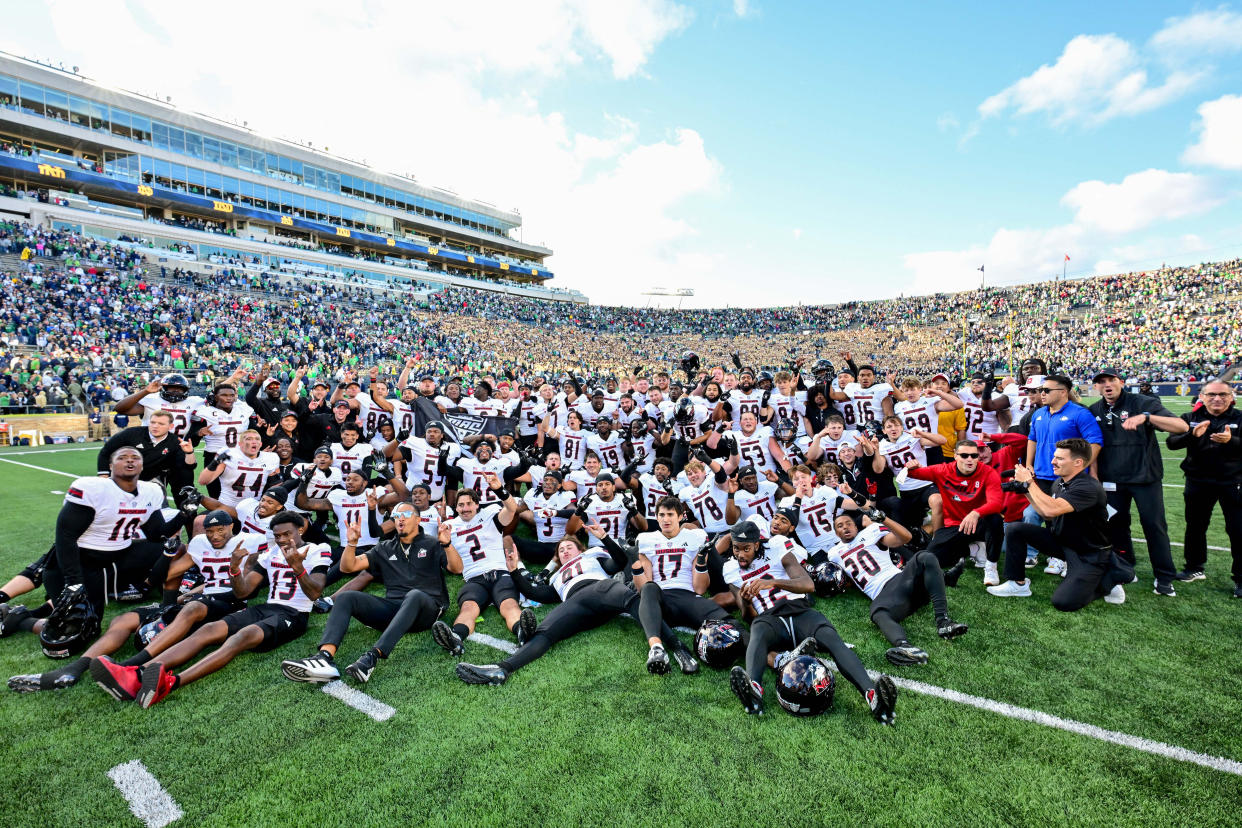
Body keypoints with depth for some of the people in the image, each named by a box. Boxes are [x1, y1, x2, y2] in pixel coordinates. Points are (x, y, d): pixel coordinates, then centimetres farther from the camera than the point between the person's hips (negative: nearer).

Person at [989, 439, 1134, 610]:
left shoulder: (1089, 488, -25)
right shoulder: (1059, 483, 3)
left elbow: (1052, 510, -38)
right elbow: (1047, 515, 11)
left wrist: (1029, 482, -27)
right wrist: (1026, 490, 1)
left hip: (1089, 554, -8)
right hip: (1061, 541, 8)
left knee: (1063, 602, -19)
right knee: (1014, 529, -10)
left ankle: (1108, 580, 8)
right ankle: (1018, 584, 2)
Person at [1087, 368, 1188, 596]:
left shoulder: (1143, 403, -5)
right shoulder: (1094, 412, 6)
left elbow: (1182, 426, -17)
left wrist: (1146, 417, -32)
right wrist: (1094, 476, 4)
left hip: (1145, 476, -3)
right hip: (1112, 479, 3)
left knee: (1154, 524, -1)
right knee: (1116, 524, 9)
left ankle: (1164, 578, 11)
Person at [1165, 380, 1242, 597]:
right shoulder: (1190, 418, 2)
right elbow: (1171, 442, -9)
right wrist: (1192, 434, -27)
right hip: (1198, 482, 2)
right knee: (1195, 526, 14)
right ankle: (1195, 568, 29)